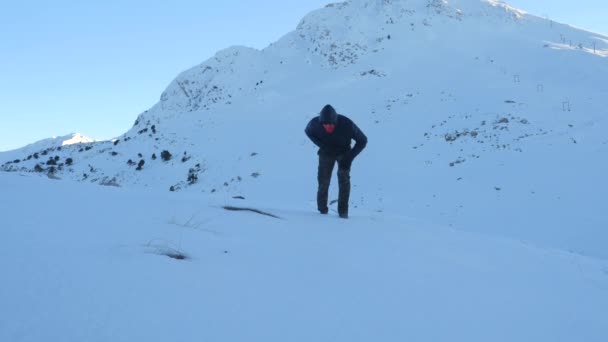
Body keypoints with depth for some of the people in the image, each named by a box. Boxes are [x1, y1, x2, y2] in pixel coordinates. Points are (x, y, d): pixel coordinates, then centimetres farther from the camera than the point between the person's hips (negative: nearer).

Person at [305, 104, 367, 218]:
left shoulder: (347, 124, -35)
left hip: (343, 152, -1)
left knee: (344, 178, -17)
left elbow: (362, 140, -19)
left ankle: (343, 211, -10)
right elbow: (308, 131, -3)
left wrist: (349, 158, -26)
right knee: (323, 180, -6)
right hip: (326, 152, 1)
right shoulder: (315, 123, -30)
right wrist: (322, 145, -18)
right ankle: (322, 209, 14)